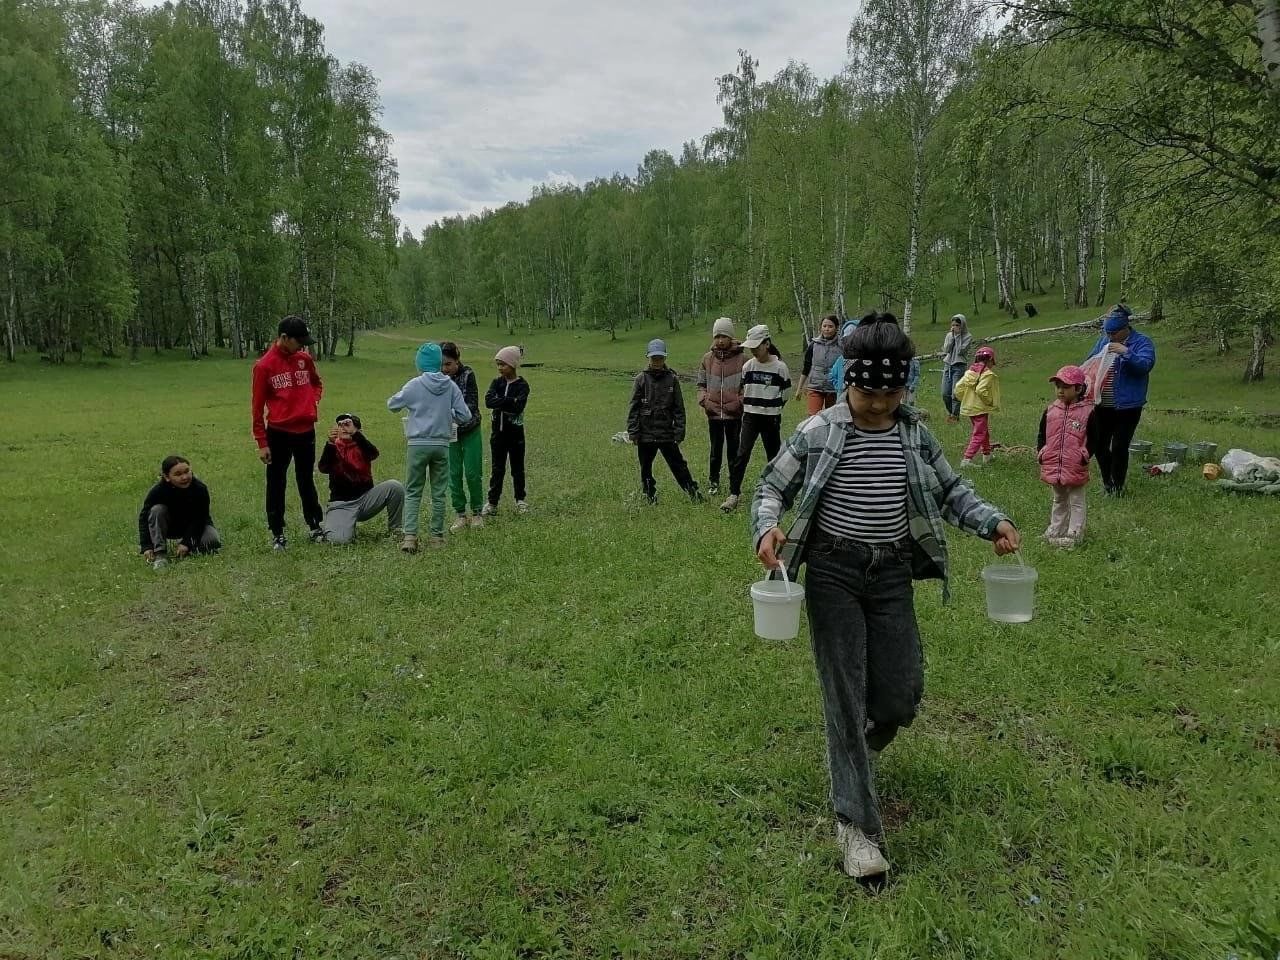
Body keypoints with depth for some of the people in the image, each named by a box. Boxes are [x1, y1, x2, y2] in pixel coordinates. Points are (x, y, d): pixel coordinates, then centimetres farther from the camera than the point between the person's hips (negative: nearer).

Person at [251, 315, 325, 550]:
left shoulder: (305, 359, 4)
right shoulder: (264, 366, -8)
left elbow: (317, 383, 24)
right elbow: (258, 406, -6)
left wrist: (314, 402, 2)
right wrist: (262, 443, -7)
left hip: (306, 431, 4)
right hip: (279, 434, -4)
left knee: (307, 481, 15)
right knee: (276, 485, 5)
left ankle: (315, 526, 24)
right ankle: (277, 534, 13)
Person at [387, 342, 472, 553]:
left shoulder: (414, 385, -7)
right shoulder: (451, 386, -2)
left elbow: (392, 405, 5)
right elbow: (464, 416, -1)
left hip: (418, 445, -2)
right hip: (441, 445, 2)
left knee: (412, 493, 6)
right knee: (438, 493, 11)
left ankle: (410, 535, -6)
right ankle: (437, 536, 15)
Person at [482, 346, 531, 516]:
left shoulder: (522, 385, -8)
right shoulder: (497, 382, 3)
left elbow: (518, 406, -23)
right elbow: (488, 401, -15)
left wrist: (500, 402, -18)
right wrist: (510, 401, -21)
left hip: (515, 432, -3)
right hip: (498, 431, 3)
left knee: (517, 467, 10)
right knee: (497, 469, 6)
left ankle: (520, 499, 24)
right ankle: (492, 502, 10)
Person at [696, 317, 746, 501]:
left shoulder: (742, 359, -3)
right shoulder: (707, 358, 6)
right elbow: (701, 384, 12)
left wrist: (739, 402, -12)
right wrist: (704, 400, -4)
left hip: (734, 413, -2)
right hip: (713, 412, 2)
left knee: (734, 451, 6)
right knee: (716, 450, 13)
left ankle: (735, 487, 16)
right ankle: (713, 481, 29)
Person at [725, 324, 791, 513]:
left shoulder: (780, 367, -8)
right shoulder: (748, 366, 2)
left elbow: (785, 394, 2)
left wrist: (772, 409, 6)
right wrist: (750, 406, 13)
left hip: (771, 419, -2)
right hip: (750, 417, 2)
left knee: (774, 455, 8)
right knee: (742, 454, -9)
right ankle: (734, 495, -9)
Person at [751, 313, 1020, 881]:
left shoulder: (914, 435, 2)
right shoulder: (817, 433, -7)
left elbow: (950, 491, 14)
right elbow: (772, 488, 0)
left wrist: (992, 522, -2)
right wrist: (767, 528, -21)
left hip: (892, 574, 3)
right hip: (833, 573, -3)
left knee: (899, 698, 5)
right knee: (845, 695, -3)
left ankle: (861, 746, 43)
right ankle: (857, 823, 8)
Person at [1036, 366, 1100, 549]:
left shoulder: (1087, 412, -8)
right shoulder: (1050, 411, 2)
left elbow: (1093, 439, -4)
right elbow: (1042, 435, 10)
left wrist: (1084, 455, -14)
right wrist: (1041, 453, -2)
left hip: (1075, 468, -4)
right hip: (1053, 466, 5)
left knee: (1076, 502, 6)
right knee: (1059, 501, 19)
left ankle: (1074, 534, 11)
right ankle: (1055, 531, 29)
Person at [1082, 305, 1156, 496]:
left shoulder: (1142, 342, -7)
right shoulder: (1104, 340, 7)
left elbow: (1145, 365, -21)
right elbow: (1089, 363, 16)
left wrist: (1126, 353, -34)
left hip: (1127, 406, -5)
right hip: (1102, 405, 5)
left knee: (1119, 447, -1)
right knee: (1099, 445, 12)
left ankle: (1117, 486, 17)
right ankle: (1107, 481, 32)